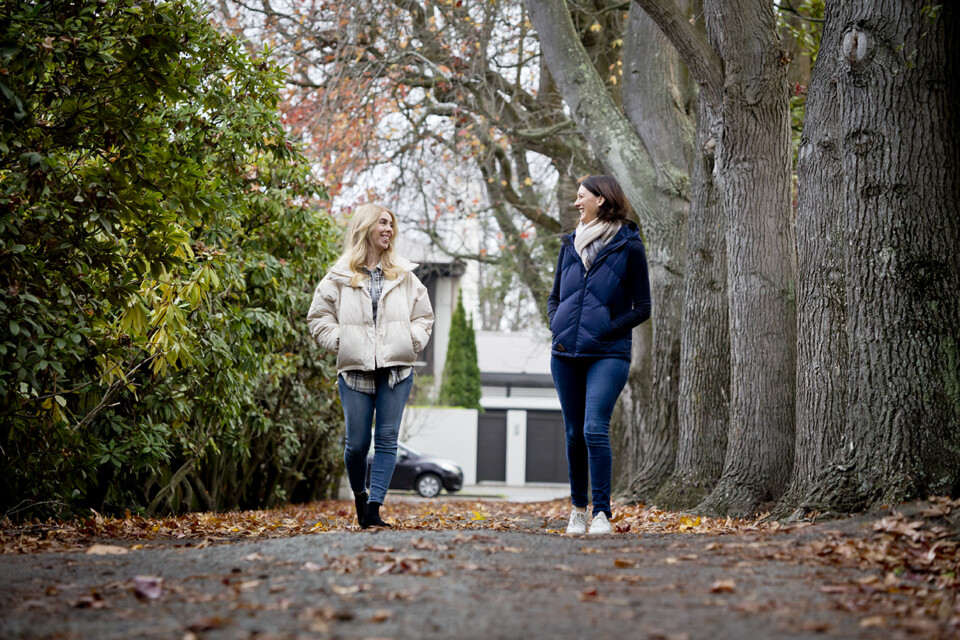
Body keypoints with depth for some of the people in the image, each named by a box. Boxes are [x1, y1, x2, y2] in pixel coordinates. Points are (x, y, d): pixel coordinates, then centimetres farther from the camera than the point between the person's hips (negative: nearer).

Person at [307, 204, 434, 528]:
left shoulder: (405, 276, 14)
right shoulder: (339, 277, 6)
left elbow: (424, 316, 19)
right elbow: (319, 318, 9)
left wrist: (412, 341, 3)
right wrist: (340, 342, -3)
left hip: (396, 369, 2)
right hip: (355, 370, -2)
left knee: (387, 439, -6)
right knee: (357, 442, 0)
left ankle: (374, 508, -6)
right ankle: (359, 496, 25)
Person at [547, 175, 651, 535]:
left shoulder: (628, 246, -1)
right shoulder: (570, 244, 14)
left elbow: (642, 308, -1)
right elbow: (554, 298, 21)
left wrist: (605, 330, -12)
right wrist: (557, 328, 2)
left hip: (608, 355, -5)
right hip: (566, 354, 5)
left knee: (595, 429, -17)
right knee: (574, 434, 9)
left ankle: (602, 514, -12)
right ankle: (578, 508, 23)